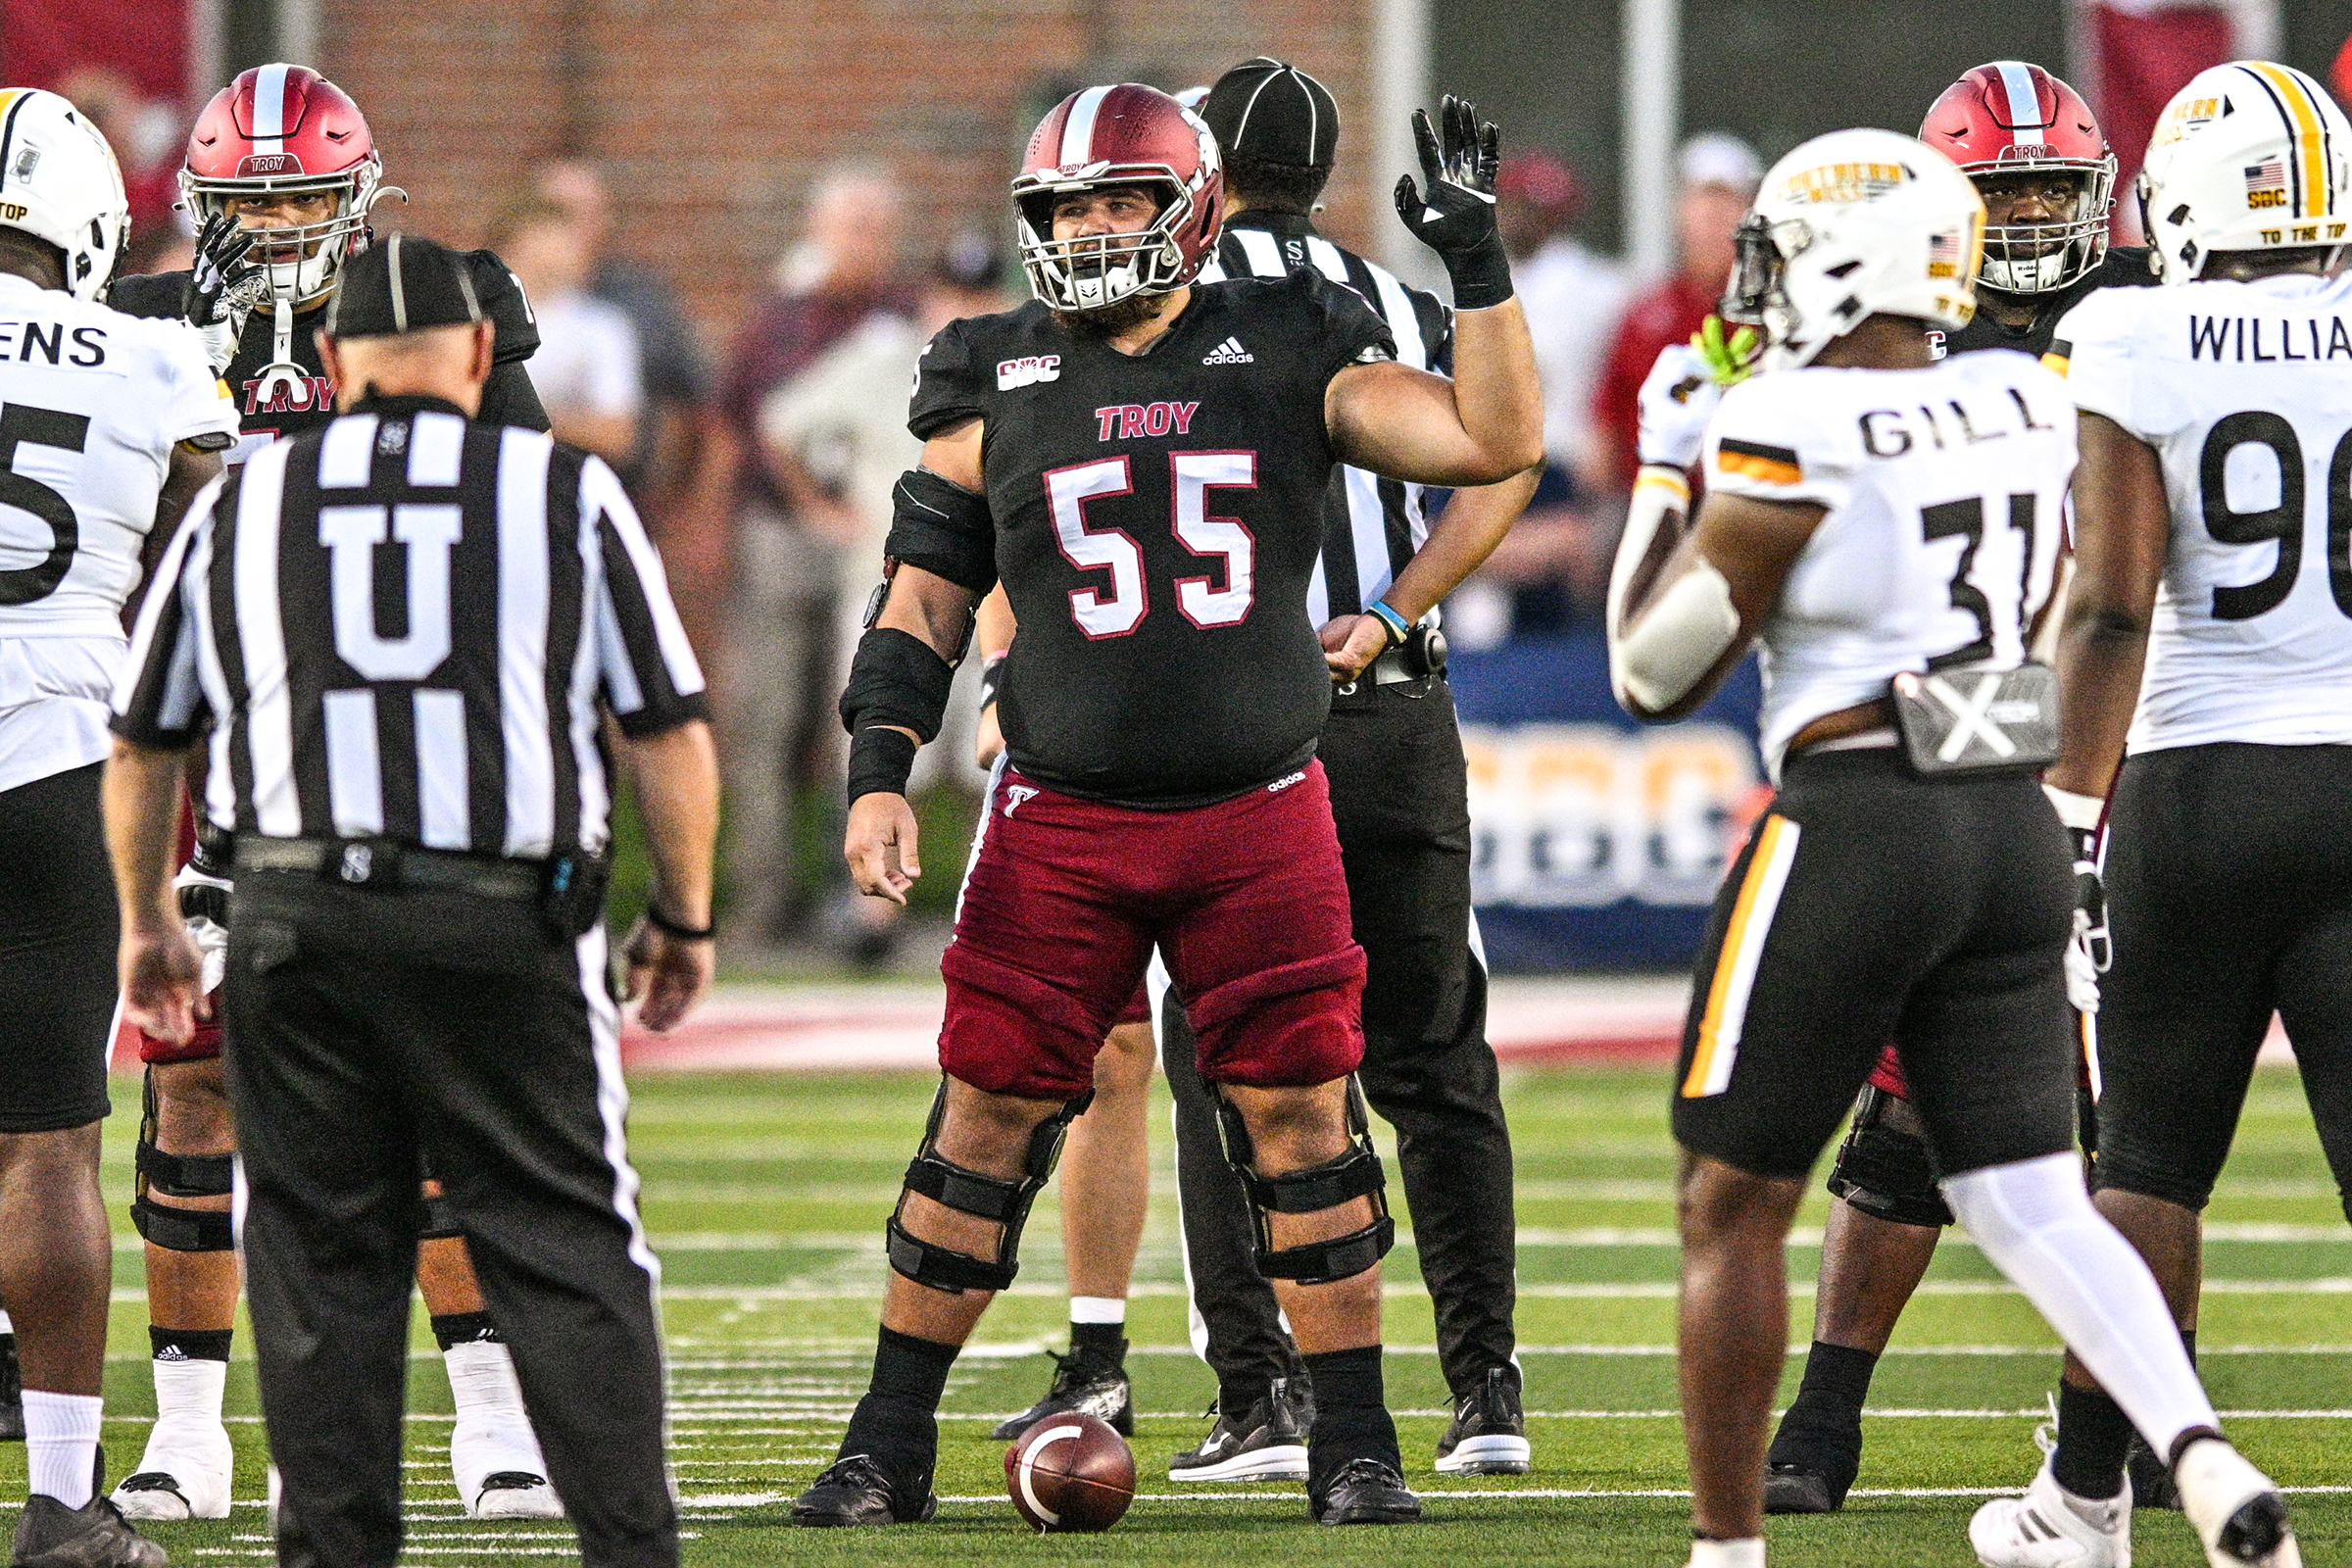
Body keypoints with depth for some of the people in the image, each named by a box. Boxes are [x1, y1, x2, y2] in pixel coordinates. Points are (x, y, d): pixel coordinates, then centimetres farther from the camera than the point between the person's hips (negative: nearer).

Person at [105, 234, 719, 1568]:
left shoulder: (241, 505, 12)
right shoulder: (566, 492, 6)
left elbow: (143, 744, 19)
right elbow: (671, 732, 7)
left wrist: (148, 923, 33)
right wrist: (686, 918, 19)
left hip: (298, 922, 1)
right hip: (506, 927, -1)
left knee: (323, 1265, 8)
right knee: (569, 1257, 2)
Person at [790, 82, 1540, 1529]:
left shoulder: (1290, 358, 2)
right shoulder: (998, 388, 4)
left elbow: (1497, 440, -3)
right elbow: (927, 595, 9)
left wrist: (1477, 258, -10)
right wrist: (880, 773, 0)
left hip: (1261, 820, 0)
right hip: (1064, 824, 0)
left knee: (1303, 1121, 0)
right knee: (988, 1125, 1)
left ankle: (1356, 1449, 10)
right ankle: (889, 1449, 10)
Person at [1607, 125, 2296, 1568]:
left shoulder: (1794, 433, -12)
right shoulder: (2027, 408, 7)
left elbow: (1657, 673, -5)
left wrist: (1663, 478, 7)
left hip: (1852, 834, -6)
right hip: (2014, 831, 6)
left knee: (1733, 1206, 7)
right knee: (2032, 1206, 5)